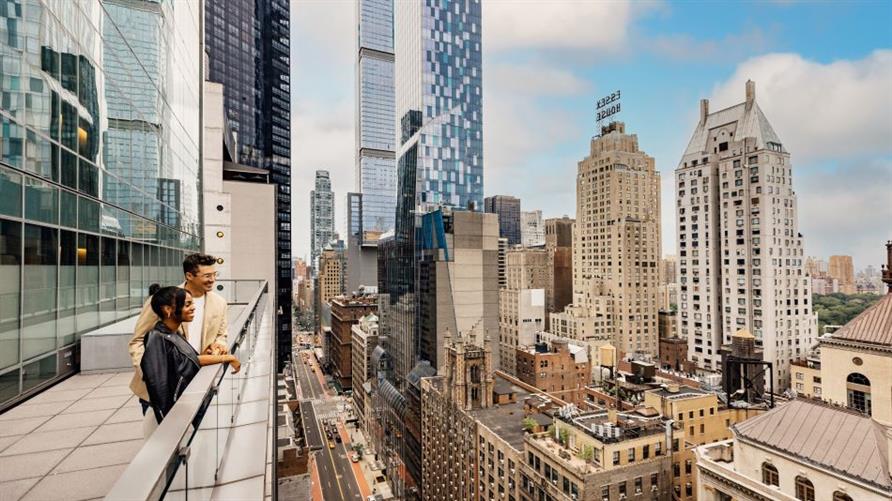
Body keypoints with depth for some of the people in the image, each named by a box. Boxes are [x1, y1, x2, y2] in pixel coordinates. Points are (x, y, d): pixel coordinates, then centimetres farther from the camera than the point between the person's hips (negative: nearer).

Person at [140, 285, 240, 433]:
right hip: (168, 419, -8)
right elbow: (159, 388, -22)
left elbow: (193, 360, 9)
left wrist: (226, 358, 0)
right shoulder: (157, 340, -23)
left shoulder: (175, 335, 2)